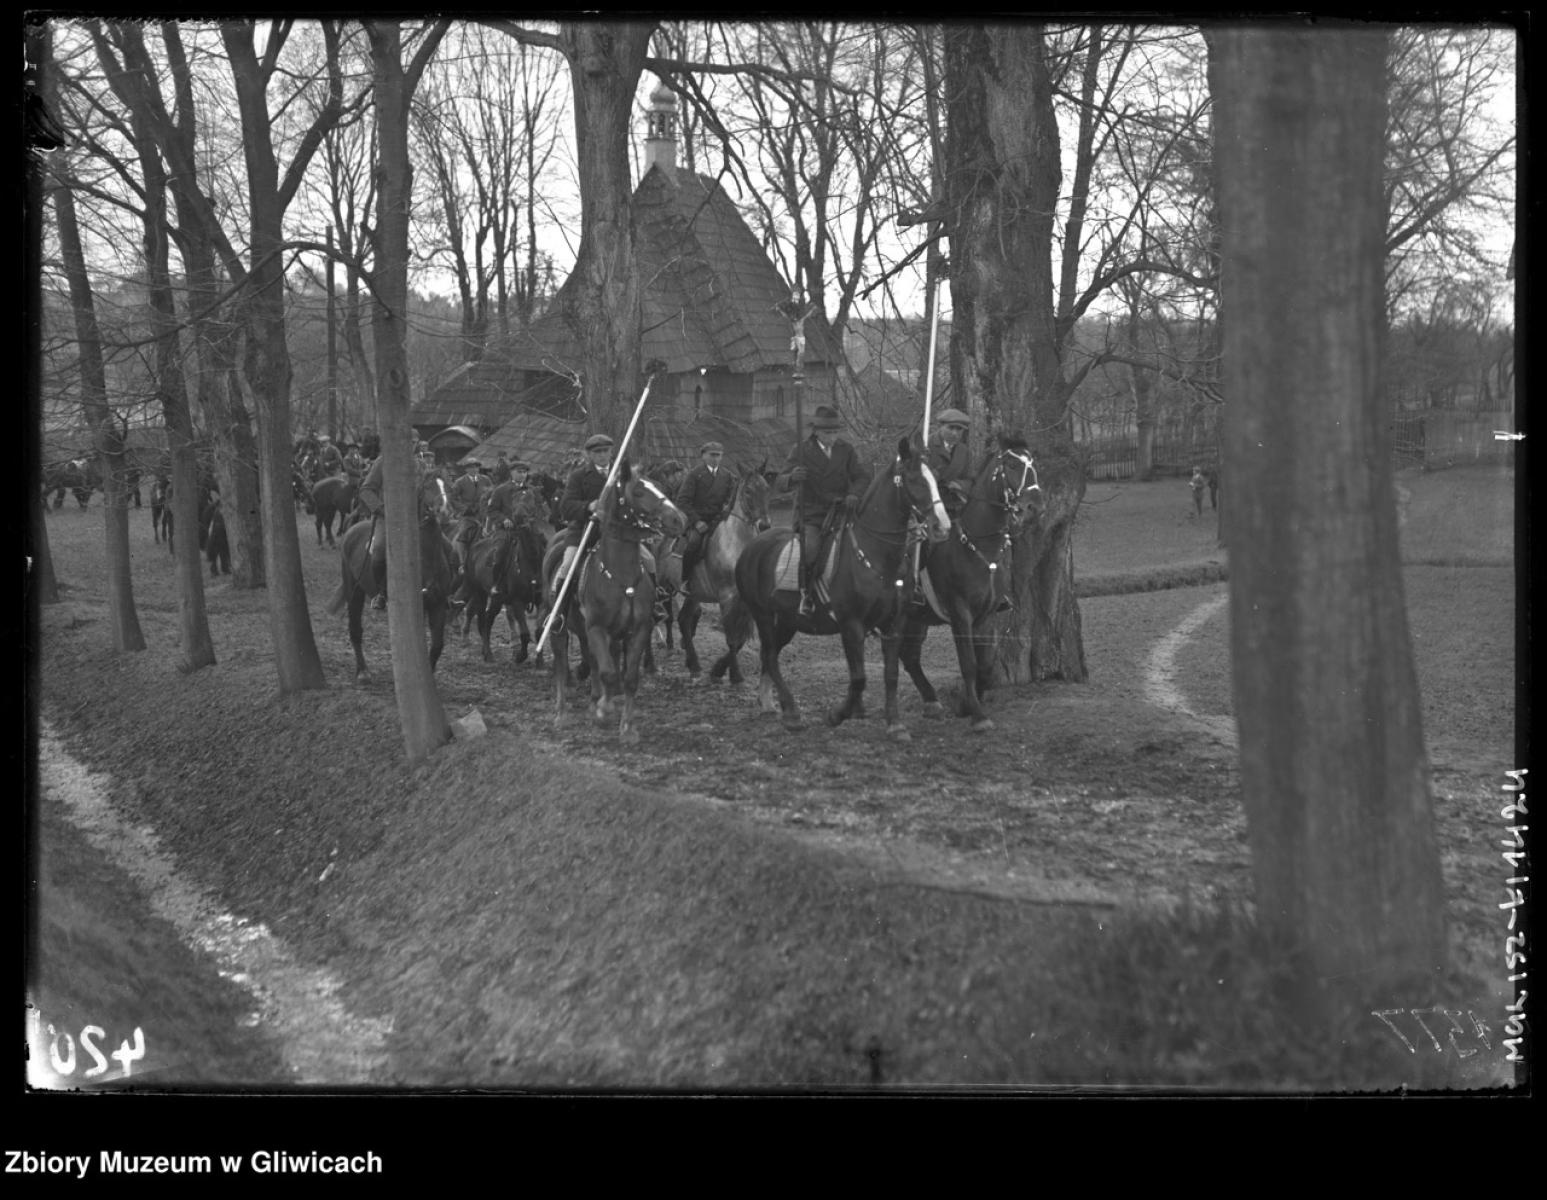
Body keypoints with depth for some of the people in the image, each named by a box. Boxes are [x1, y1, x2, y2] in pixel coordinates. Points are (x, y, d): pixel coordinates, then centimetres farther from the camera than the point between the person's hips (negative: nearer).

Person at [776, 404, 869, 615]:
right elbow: (779, 484, -2)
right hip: (811, 516, -3)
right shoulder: (802, 451, 2)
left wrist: (854, 494, -18)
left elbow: (862, 476, 5)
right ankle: (806, 593, -4)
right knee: (811, 550, -27)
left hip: (842, 510, 3)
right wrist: (792, 477, -27)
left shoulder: (845, 449, 9)